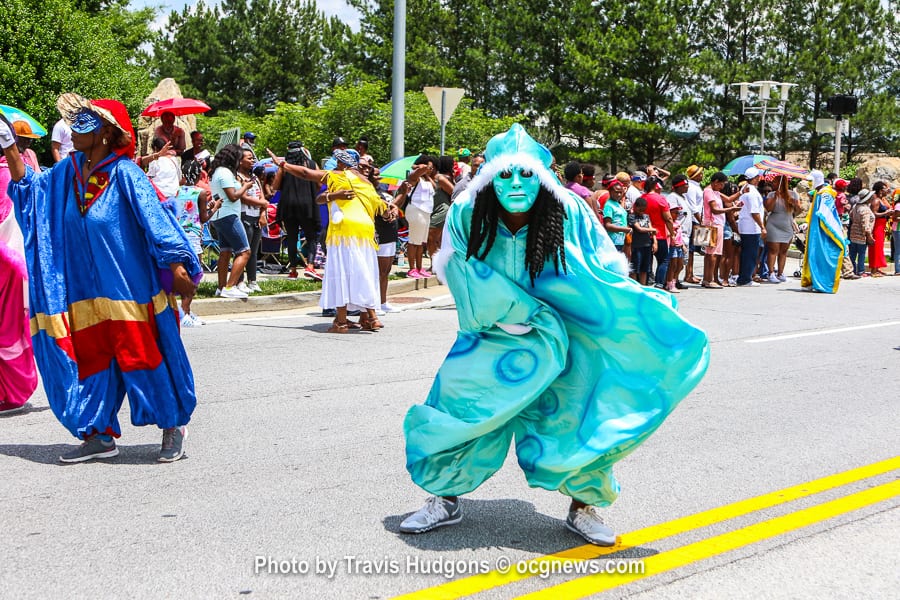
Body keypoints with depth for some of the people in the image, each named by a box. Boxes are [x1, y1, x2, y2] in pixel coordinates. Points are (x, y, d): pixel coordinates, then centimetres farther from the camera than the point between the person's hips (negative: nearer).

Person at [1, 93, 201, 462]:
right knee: (89, 360, 8)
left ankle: (173, 427, 15)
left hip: (128, 289, -6)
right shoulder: (68, 171, 7)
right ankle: (99, 437, 20)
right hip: (84, 291, 6)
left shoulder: (124, 173, -12)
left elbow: (154, 218, -15)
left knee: (141, 357, -2)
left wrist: (175, 266, -22)